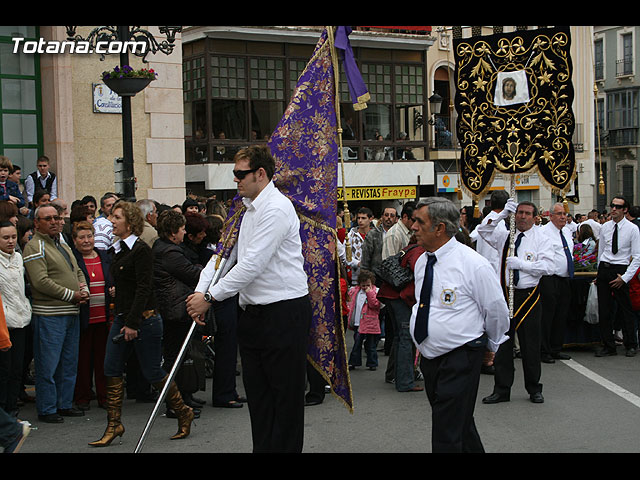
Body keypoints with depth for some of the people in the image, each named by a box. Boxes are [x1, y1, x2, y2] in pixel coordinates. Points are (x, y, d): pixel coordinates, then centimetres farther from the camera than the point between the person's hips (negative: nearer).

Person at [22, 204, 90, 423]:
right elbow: (40, 281, -18)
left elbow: (78, 272, 24)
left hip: (72, 313, 8)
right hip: (49, 315, -8)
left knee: (69, 363, 13)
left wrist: (84, 291, 2)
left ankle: (65, 404, 23)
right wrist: (72, 295, -15)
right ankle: (47, 409, 6)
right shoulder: (34, 247, -9)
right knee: (48, 364, -3)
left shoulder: (64, 246, 19)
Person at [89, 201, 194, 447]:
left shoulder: (141, 250, -13)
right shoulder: (118, 249, 12)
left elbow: (144, 288, -18)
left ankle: (183, 413, 17)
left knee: (152, 372, -1)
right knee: (112, 369, 2)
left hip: (143, 319, -8)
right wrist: (119, 318, 15)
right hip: (122, 317, 8)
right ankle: (113, 425, 8)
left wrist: (133, 323, -20)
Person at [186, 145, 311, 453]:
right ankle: (262, 447, 20)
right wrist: (201, 290, -1)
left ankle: (285, 447, 5)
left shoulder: (276, 208, -15)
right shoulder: (249, 210, 16)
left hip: (284, 313, -9)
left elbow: (253, 264, -20)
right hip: (254, 313, 10)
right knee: (257, 392, 12)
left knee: (286, 394, -1)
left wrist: (211, 297, -16)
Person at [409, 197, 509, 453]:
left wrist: (490, 346, 10)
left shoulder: (473, 264, -15)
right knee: (461, 425, 19)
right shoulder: (421, 262, 6)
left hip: (460, 360, -7)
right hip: (428, 357, 7)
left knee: (447, 438, -8)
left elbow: (496, 311, -3)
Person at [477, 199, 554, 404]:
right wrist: (502, 214, -13)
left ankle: (534, 389, 21)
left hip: (528, 296, -2)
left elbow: (547, 267, -10)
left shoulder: (541, 239, 1)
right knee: (502, 343, 5)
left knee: (530, 345, 6)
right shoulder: (505, 236, 9)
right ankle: (502, 389, 13)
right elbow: (483, 230, -4)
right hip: (506, 293, 2)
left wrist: (520, 263, -17)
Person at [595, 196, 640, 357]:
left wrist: (625, 277, -13)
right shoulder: (605, 227, 7)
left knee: (625, 309, 3)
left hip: (620, 270, -4)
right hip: (604, 267, 4)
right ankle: (608, 346, 13)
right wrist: (600, 273, 15)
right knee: (604, 310, 4)